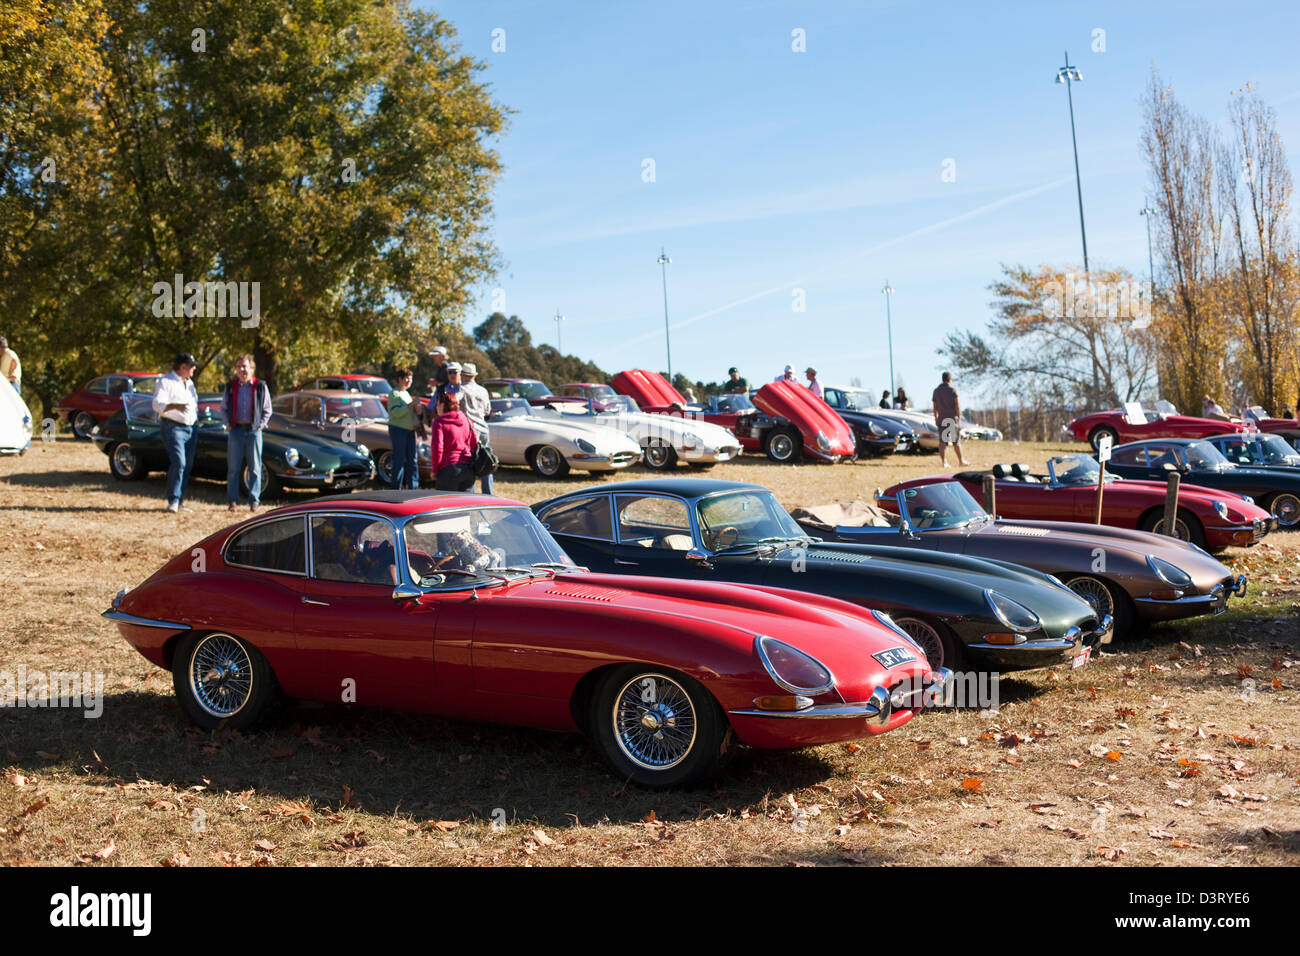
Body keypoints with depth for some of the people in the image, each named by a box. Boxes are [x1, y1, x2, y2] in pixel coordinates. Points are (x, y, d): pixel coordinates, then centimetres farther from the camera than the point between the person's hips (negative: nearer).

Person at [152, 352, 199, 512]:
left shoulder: (189, 383, 20)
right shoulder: (165, 382, -5)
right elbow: (157, 404, -17)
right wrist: (175, 406, -34)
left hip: (191, 428, 8)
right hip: (174, 428, -8)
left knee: (187, 466, 6)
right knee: (178, 463, -18)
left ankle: (179, 501, 12)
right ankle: (173, 501, -12)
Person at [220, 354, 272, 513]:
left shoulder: (260, 386, 1)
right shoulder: (230, 386, 6)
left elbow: (267, 410, 7)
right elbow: (224, 408, 14)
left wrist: (260, 426, -3)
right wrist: (228, 425, 3)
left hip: (253, 430, -1)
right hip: (235, 430, 1)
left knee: (255, 468, 1)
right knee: (233, 468, 2)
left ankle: (254, 501, 7)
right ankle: (233, 501, 8)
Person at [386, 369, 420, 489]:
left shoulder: (406, 393, 17)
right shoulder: (394, 394, -9)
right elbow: (396, 412, -20)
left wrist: (417, 410, 4)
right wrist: (410, 405, -27)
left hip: (409, 430, 8)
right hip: (397, 429, -8)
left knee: (412, 459, 6)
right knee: (399, 460, -8)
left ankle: (413, 487, 10)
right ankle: (395, 488, -2)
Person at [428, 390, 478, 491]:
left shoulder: (440, 422, -6)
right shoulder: (466, 420, 11)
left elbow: (437, 448, -13)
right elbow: (475, 444, 13)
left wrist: (434, 470, -4)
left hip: (449, 469, -6)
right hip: (469, 470, 6)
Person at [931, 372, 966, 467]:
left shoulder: (936, 391, 9)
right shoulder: (952, 390, -6)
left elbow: (935, 407, 11)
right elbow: (958, 405, -10)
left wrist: (936, 419, 17)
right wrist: (959, 417, -4)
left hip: (942, 419, 3)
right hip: (953, 418, -3)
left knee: (942, 441, -1)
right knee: (956, 441, 7)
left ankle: (943, 462, -11)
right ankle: (961, 461, 18)